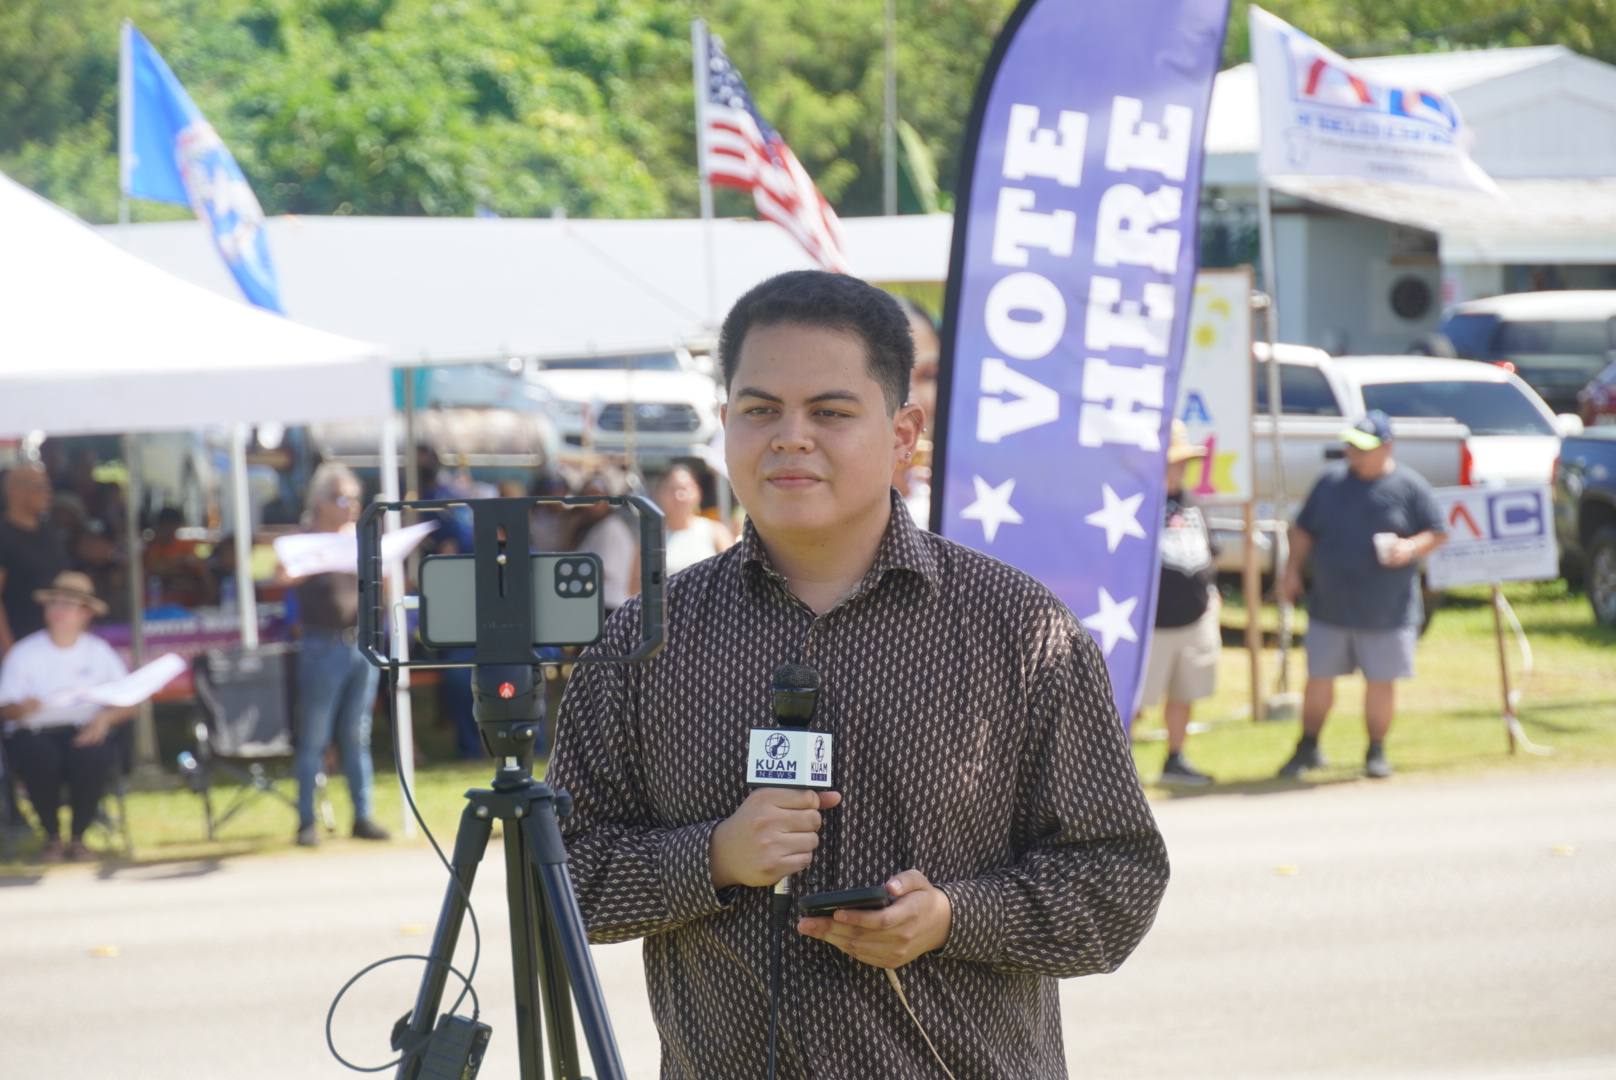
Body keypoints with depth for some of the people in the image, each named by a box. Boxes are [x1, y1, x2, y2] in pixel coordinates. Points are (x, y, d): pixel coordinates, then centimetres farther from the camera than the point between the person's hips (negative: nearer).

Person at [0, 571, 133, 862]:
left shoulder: (98, 651, 8)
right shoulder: (24, 653, 2)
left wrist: (105, 717, -15)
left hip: (84, 731, 1)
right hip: (33, 733, -1)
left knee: (93, 758, -35)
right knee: (41, 759, -37)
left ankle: (78, 837, -10)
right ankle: (52, 837, -11)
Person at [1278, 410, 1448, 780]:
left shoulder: (1409, 487, -2)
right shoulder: (1331, 481, 7)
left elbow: (1438, 534, 1)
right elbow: (1304, 531, 14)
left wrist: (1412, 548, -18)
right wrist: (1293, 570, 5)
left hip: (1388, 610, -2)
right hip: (1329, 607, 2)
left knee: (1381, 681, 5)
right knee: (1319, 678, 7)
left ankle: (1376, 753, 18)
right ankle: (1308, 748, 20)